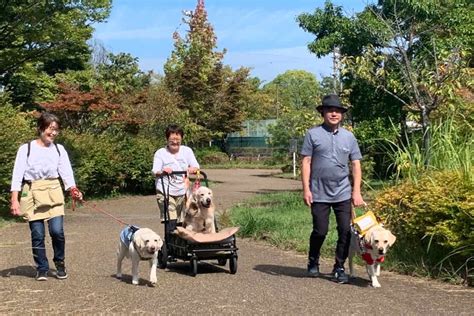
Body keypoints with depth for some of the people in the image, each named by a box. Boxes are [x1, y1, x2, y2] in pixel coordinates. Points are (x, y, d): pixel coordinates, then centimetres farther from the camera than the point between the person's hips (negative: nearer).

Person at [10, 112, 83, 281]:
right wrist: (14, 200, -11)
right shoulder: (26, 149, 0)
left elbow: (66, 173, -1)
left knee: (57, 231, -10)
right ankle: (42, 269, 15)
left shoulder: (59, 149, 7)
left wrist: (73, 189, -19)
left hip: (53, 193, 1)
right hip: (32, 194, -1)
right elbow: (17, 175, -3)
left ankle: (60, 264, 13)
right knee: (37, 234, -1)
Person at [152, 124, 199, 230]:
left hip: (182, 192, 4)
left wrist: (193, 169, -23)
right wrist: (162, 172, -33)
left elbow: (196, 167, 1)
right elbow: (155, 172, -10)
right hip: (165, 192, -4)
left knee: (181, 223, 9)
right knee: (171, 222, -15)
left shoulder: (187, 151, 6)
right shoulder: (160, 153, -3)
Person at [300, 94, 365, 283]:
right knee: (320, 231, 2)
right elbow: (306, 162, -2)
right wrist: (306, 189, -8)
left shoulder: (348, 137, 9)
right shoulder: (313, 134, 0)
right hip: (319, 194, -3)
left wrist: (357, 192, 1)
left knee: (345, 231, 0)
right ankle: (313, 263, 26)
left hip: (343, 194, 3)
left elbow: (356, 165, 9)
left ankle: (339, 268, 15)